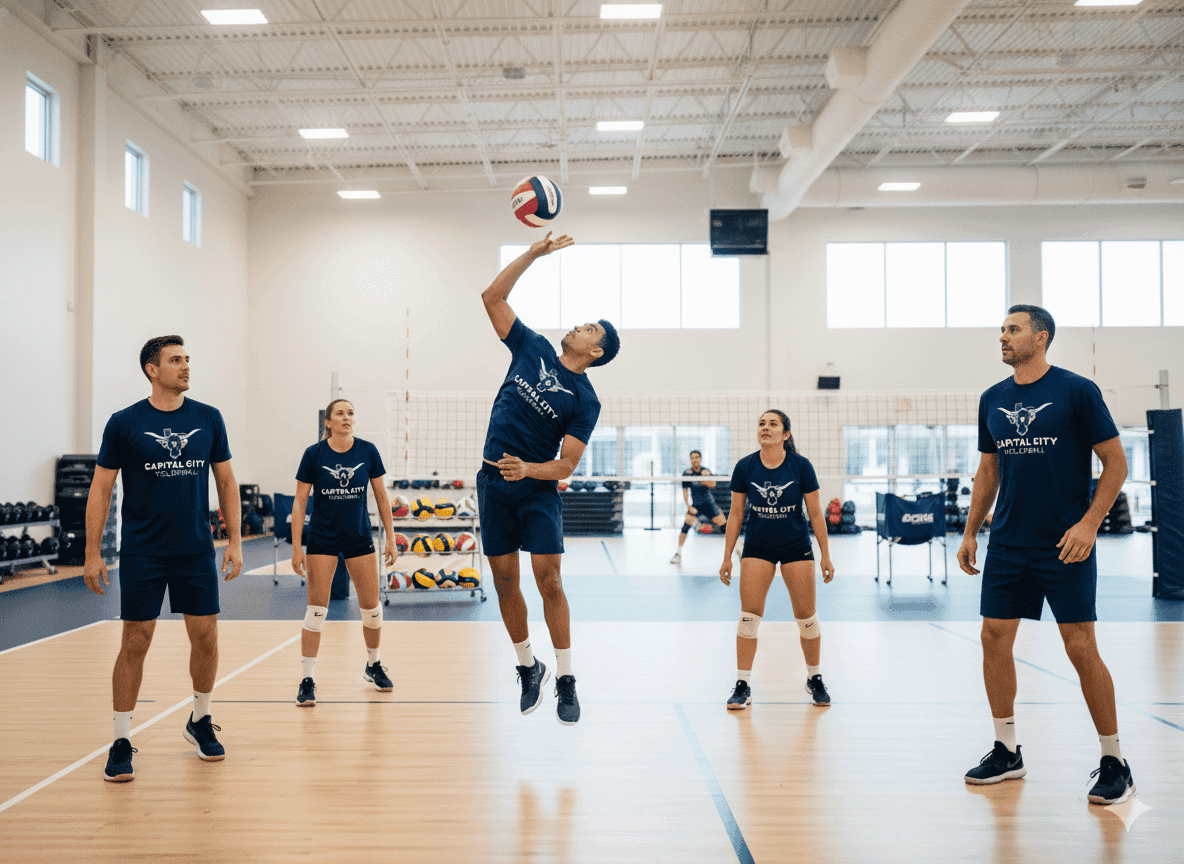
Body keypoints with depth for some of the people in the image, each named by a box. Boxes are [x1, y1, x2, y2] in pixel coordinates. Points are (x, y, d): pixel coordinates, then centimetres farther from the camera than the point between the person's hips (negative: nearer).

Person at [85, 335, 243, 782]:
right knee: (135, 643, 0)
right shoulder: (124, 423, -4)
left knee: (206, 637, 6)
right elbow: (100, 489, -1)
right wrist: (92, 553, -5)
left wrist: (234, 540, 4)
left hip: (197, 551, 3)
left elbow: (226, 482, 9)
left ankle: (200, 721, 29)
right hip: (141, 554, -2)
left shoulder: (208, 419, 4)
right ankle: (121, 741, 13)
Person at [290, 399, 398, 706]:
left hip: (359, 539, 2)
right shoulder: (314, 454, -8)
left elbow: (382, 498, 3)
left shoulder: (368, 451, -4)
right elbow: (299, 502, -4)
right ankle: (307, 681, 5)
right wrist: (296, 546, -9)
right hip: (322, 540, -2)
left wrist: (391, 539, 2)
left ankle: (373, 666, 29)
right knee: (316, 611, -4)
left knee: (372, 609, 6)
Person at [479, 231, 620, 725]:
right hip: (494, 483, 4)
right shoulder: (531, 348, 5)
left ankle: (565, 681, 5)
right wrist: (535, 253, 0)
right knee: (504, 581, 5)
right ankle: (528, 667, 22)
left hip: (539, 490, -3)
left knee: (548, 581, -7)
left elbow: (566, 464, -9)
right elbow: (493, 297, 5)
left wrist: (528, 469, -27)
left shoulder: (585, 400, -5)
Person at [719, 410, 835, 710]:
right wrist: (727, 557, 1)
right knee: (749, 615, -6)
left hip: (797, 548, -1)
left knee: (806, 617, 5)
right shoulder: (744, 467, -6)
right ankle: (743, 685, 4)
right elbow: (735, 514, 2)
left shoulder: (801, 466, -10)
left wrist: (825, 555, -2)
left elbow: (815, 513, -3)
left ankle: (814, 679, 26)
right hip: (757, 547, 1)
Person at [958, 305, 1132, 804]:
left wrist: (1089, 523, -15)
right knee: (994, 639, 4)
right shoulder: (992, 399, 10)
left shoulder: (1076, 391, -6)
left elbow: (1115, 463, -4)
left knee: (1081, 648, -3)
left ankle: (1114, 762, 12)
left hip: (1064, 546, -5)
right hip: (1007, 546, 5)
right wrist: (970, 533, 13)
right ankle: (1007, 752, 19)